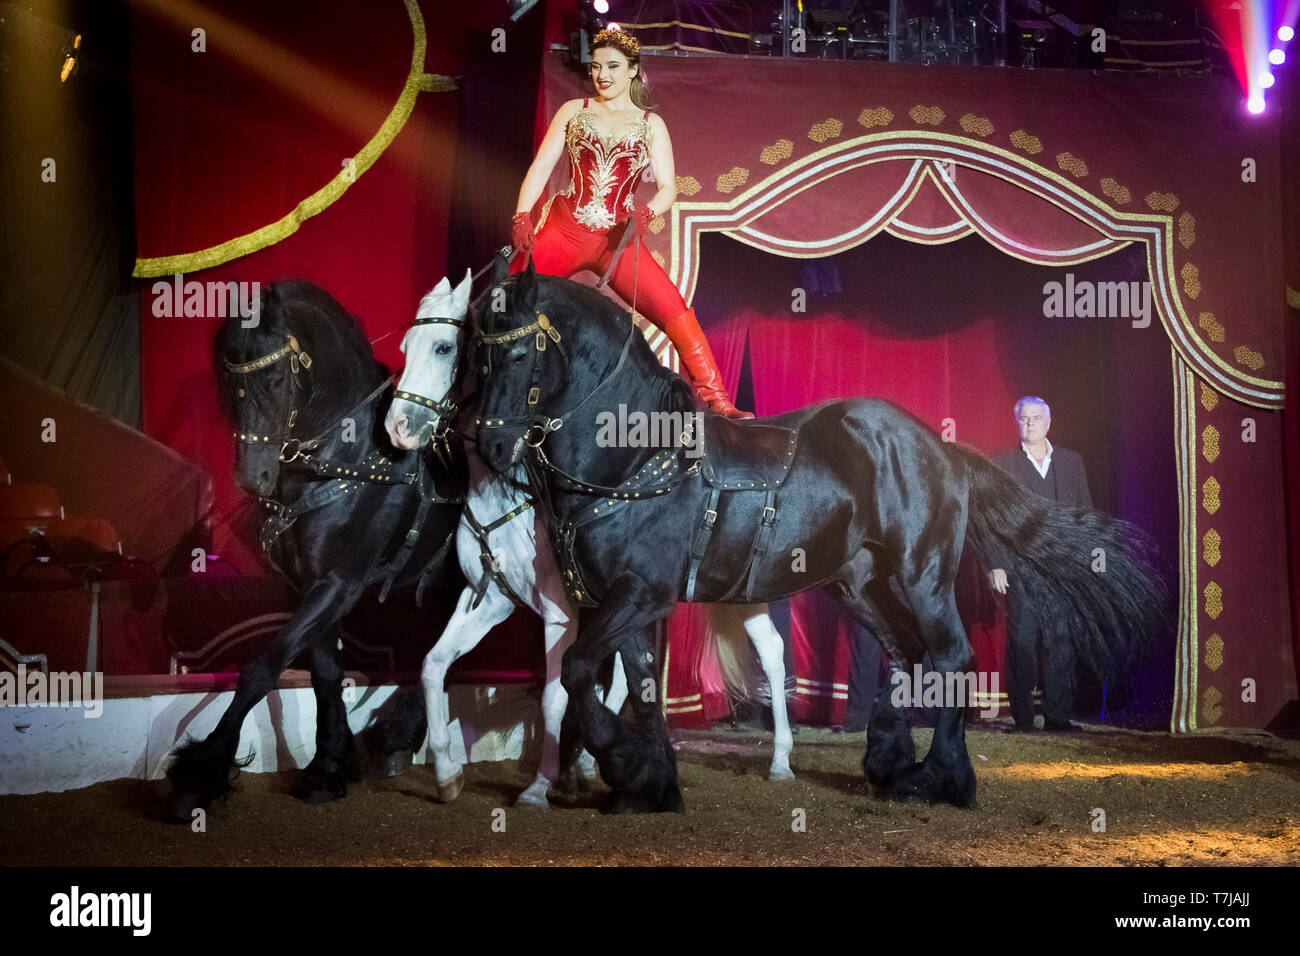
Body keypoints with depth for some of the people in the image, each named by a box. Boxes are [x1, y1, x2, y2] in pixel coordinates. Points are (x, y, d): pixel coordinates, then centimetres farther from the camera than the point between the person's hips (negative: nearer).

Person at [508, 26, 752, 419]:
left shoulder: (650, 125, 10)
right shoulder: (573, 111, 10)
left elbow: (667, 187, 3)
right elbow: (541, 168, 5)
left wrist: (646, 212, -20)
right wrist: (522, 216, -11)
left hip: (616, 238, 0)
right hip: (563, 230, 0)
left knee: (676, 313, -13)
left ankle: (714, 397, -7)